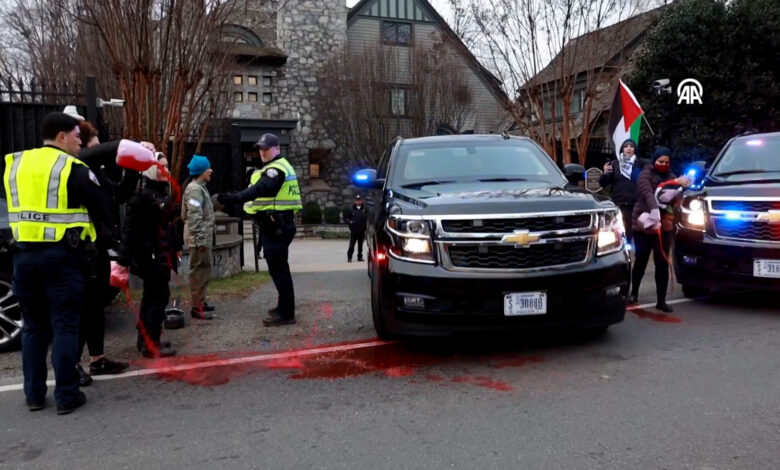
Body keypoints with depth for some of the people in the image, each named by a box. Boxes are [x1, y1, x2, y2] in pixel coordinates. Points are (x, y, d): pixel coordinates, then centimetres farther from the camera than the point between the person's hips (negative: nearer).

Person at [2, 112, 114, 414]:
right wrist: (107, 238, 10)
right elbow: (100, 211, -3)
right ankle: (66, 396, 5)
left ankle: (34, 394, 20)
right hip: (61, 254, -5)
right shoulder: (74, 169, -6)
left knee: (33, 326, 15)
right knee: (65, 326, 1)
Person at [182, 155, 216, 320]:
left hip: (204, 237, 10)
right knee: (199, 271, -7)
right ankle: (197, 307, -3)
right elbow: (194, 216, -21)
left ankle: (200, 302, 25)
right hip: (199, 238, -10)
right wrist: (200, 238, -23)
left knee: (203, 270, 16)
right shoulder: (194, 189, -14)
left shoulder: (200, 187, 18)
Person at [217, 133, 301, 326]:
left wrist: (234, 198, -42)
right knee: (279, 268, 19)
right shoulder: (280, 167, 20)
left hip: (275, 226, -11)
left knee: (278, 268, -9)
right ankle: (284, 307, 30)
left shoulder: (275, 169, -14)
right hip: (278, 224, 11)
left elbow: (259, 189, -31)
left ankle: (286, 313, -5)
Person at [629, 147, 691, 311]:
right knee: (641, 261, 4)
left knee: (662, 263, 0)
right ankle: (634, 293, 23)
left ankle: (661, 300, 5)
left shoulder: (671, 178, 15)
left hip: (664, 227, 4)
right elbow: (647, 194, -21)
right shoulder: (646, 175, -2)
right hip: (643, 225, -3)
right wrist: (654, 209, -38)